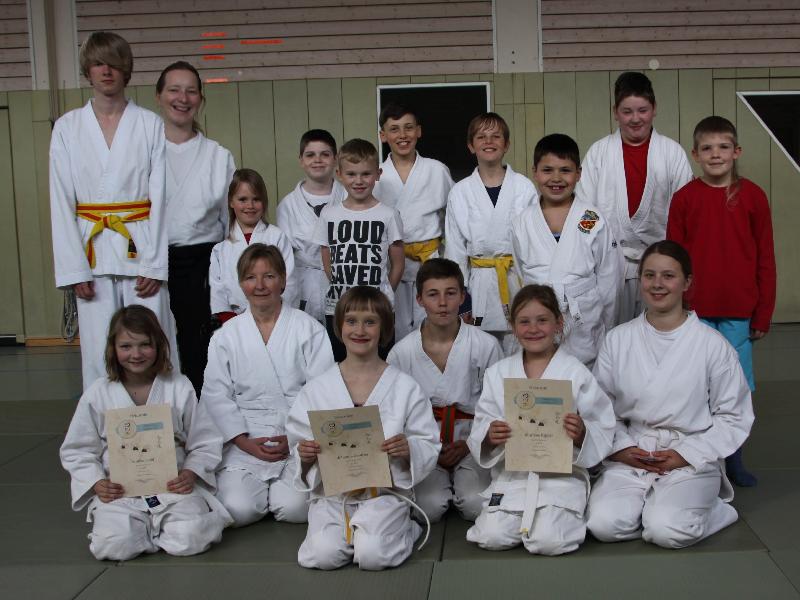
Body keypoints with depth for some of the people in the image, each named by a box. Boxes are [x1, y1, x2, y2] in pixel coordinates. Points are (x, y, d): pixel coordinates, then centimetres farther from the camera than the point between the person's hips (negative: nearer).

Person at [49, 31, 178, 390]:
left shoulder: (150, 125, 4)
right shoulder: (67, 128, 7)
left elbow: (160, 197, 1)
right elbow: (62, 202, 4)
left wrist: (154, 263, -6)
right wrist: (74, 269, -3)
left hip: (142, 250, -1)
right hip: (93, 255, 1)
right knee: (99, 356, 2)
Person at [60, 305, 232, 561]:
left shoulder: (180, 387, 2)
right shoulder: (97, 395, 3)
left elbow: (205, 443, 5)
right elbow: (77, 450, 9)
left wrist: (190, 474, -12)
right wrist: (97, 483, -7)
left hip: (172, 486, 0)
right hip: (119, 491, 0)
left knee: (191, 539, -25)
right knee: (113, 545, -28)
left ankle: (156, 525, 7)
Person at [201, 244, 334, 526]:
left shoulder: (309, 329, 3)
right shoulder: (226, 336, 8)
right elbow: (216, 395, 4)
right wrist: (245, 442, -8)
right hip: (245, 442, 1)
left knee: (294, 508, -21)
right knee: (238, 509, -19)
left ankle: (281, 485, 13)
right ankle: (263, 485, 14)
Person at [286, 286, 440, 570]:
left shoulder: (405, 387, 1)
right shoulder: (316, 389, 5)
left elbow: (429, 445, 1)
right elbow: (297, 444, 9)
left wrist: (409, 449, -20)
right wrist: (305, 455, -14)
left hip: (385, 491, -2)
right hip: (331, 494, 2)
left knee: (372, 555, -27)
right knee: (323, 555, -23)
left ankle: (402, 529, 7)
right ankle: (351, 532, 11)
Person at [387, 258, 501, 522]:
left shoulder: (486, 346, -4)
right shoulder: (402, 352, -2)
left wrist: (468, 445, -9)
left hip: (472, 444, 0)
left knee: (476, 505, -23)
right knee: (430, 506, -23)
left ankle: (464, 479, 9)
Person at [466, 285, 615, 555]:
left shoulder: (576, 373, -1)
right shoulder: (498, 373, 7)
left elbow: (603, 429, -2)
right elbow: (480, 427, 6)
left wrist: (582, 434, -23)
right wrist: (489, 436, -17)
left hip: (561, 475, -2)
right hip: (511, 474, 3)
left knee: (547, 541, -22)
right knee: (492, 538, -17)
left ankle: (566, 517, 11)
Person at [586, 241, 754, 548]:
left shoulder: (712, 344, -1)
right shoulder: (617, 340, 6)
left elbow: (734, 416, 2)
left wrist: (687, 454, -8)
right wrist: (621, 448, -10)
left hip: (691, 461, -1)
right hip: (629, 457, 2)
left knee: (668, 531, -27)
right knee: (604, 524, -24)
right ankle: (652, 505, 5)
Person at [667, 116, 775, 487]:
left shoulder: (753, 196, 0)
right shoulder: (684, 198, -1)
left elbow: (765, 259, 3)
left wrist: (763, 314, 2)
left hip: (739, 312, 1)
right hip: (695, 311, 0)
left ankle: (733, 460, 23)